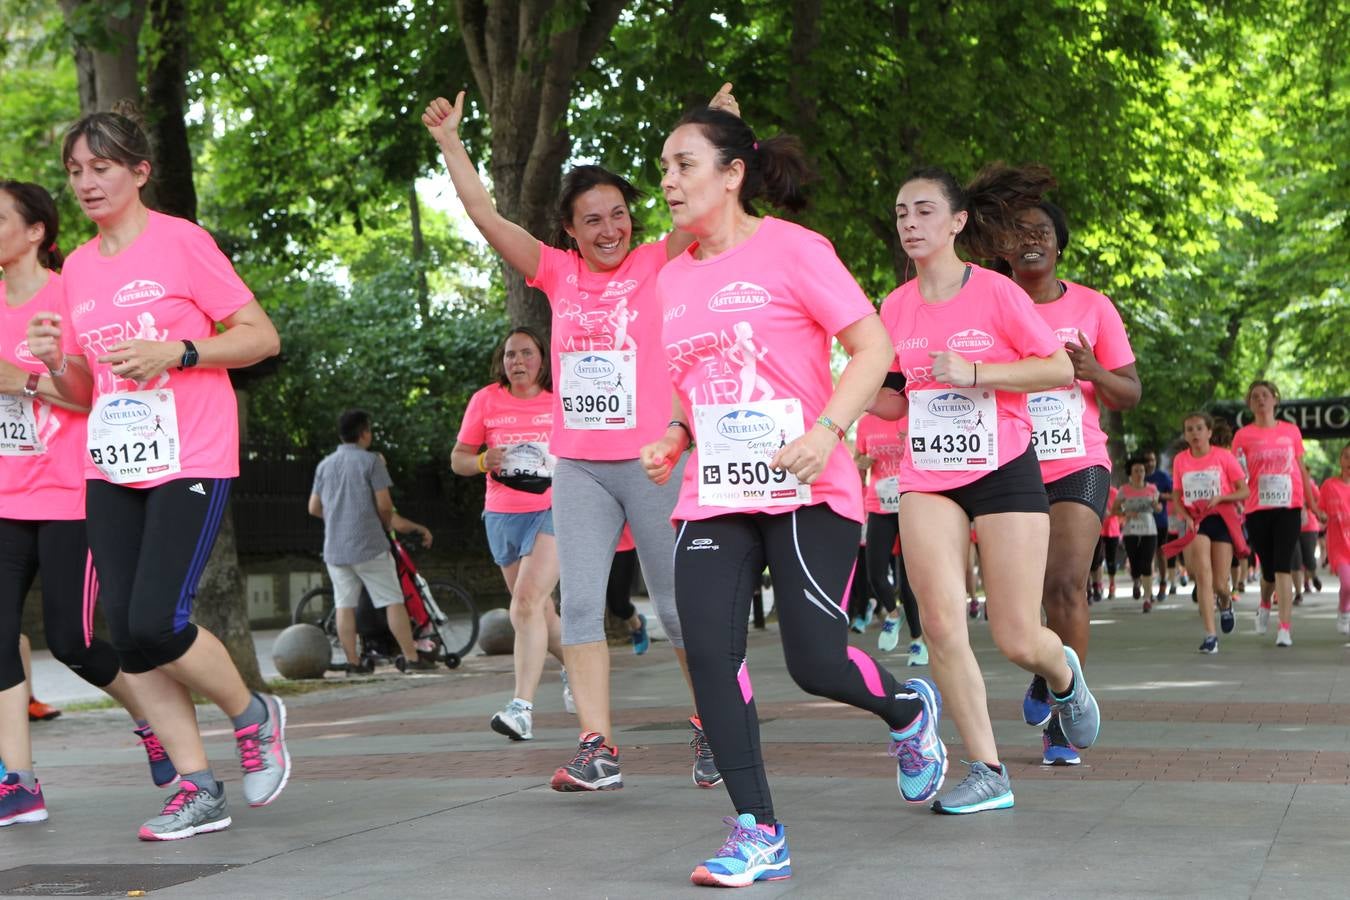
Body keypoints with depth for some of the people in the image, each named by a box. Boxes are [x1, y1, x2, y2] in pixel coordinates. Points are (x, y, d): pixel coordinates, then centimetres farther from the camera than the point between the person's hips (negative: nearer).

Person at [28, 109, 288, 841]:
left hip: (189, 464, -6)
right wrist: (54, 362, -3)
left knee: (155, 624, -16)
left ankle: (254, 716, 11)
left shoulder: (181, 242, -4)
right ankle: (198, 789, 9)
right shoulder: (77, 269, 13)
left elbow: (262, 336, -5)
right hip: (111, 471, 6)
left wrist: (175, 352, -19)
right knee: (127, 634, 0)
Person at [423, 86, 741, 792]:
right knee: (579, 605, -5)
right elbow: (485, 217, 5)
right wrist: (450, 144, 0)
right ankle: (597, 748, -4)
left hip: (653, 462, -3)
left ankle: (711, 726, 22)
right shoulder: (559, 274, 8)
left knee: (679, 605, 5)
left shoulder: (658, 264, 0)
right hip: (577, 467, 3)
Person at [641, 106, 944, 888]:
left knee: (815, 662, -8)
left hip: (809, 493, -5)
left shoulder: (791, 249, -6)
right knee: (709, 650, -10)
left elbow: (873, 347, -9)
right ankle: (759, 834, -2)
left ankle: (909, 710, 28)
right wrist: (674, 441, 5)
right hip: (713, 499, 6)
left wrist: (827, 429, -23)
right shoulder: (674, 279, 12)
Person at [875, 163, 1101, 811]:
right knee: (941, 624, -10)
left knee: (1017, 639, -2)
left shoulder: (996, 292, -7)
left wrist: (973, 372, -18)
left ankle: (1063, 674, 36)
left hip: (1004, 472, -4)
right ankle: (987, 772, 0)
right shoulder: (896, 307, 7)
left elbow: (1060, 368, -9)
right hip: (927, 479, 4)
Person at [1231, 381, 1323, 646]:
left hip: (1289, 507, 0)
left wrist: (1311, 501, 16)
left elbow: (1301, 468, 14)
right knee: (1269, 568, 10)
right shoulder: (1243, 435, 2)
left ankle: (1285, 628, -13)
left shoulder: (1291, 431, 6)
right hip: (1257, 509, 0)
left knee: (1283, 566, -12)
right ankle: (1265, 605, 43)